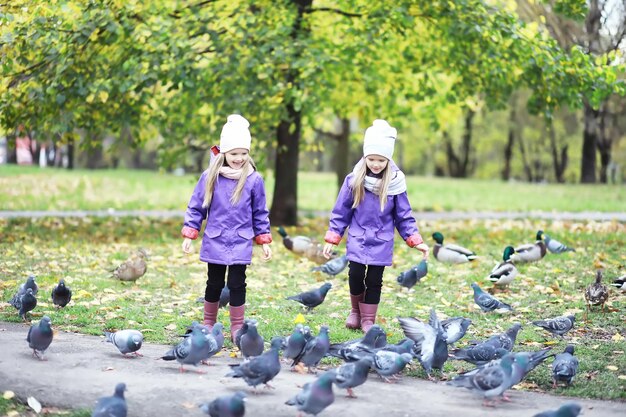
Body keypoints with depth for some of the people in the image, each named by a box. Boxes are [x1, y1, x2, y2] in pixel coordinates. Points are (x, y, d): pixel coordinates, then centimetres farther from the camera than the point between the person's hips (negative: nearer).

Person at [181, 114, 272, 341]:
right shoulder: (210, 177, -4)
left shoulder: (254, 180, -4)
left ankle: (237, 327, 11)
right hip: (215, 241, 1)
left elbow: (260, 213, 6)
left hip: (241, 244, -1)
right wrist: (189, 235, 0)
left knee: (237, 284, 0)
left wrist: (264, 241, 7)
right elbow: (196, 207, 3)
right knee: (214, 284, 11)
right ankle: (208, 323, 25)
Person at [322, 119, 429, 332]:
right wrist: (332, 239, 0)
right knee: (355, 275, -4)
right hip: (357, 239, 0)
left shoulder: (395, 183, -7)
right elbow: (341, 212, 2)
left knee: (374, 280, 2)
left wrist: (416, 241, -5)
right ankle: (356, 310, 22)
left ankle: (368, 319, 15)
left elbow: (404, 216, 1)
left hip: (382, 242, 0)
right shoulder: (354, 180, -6)